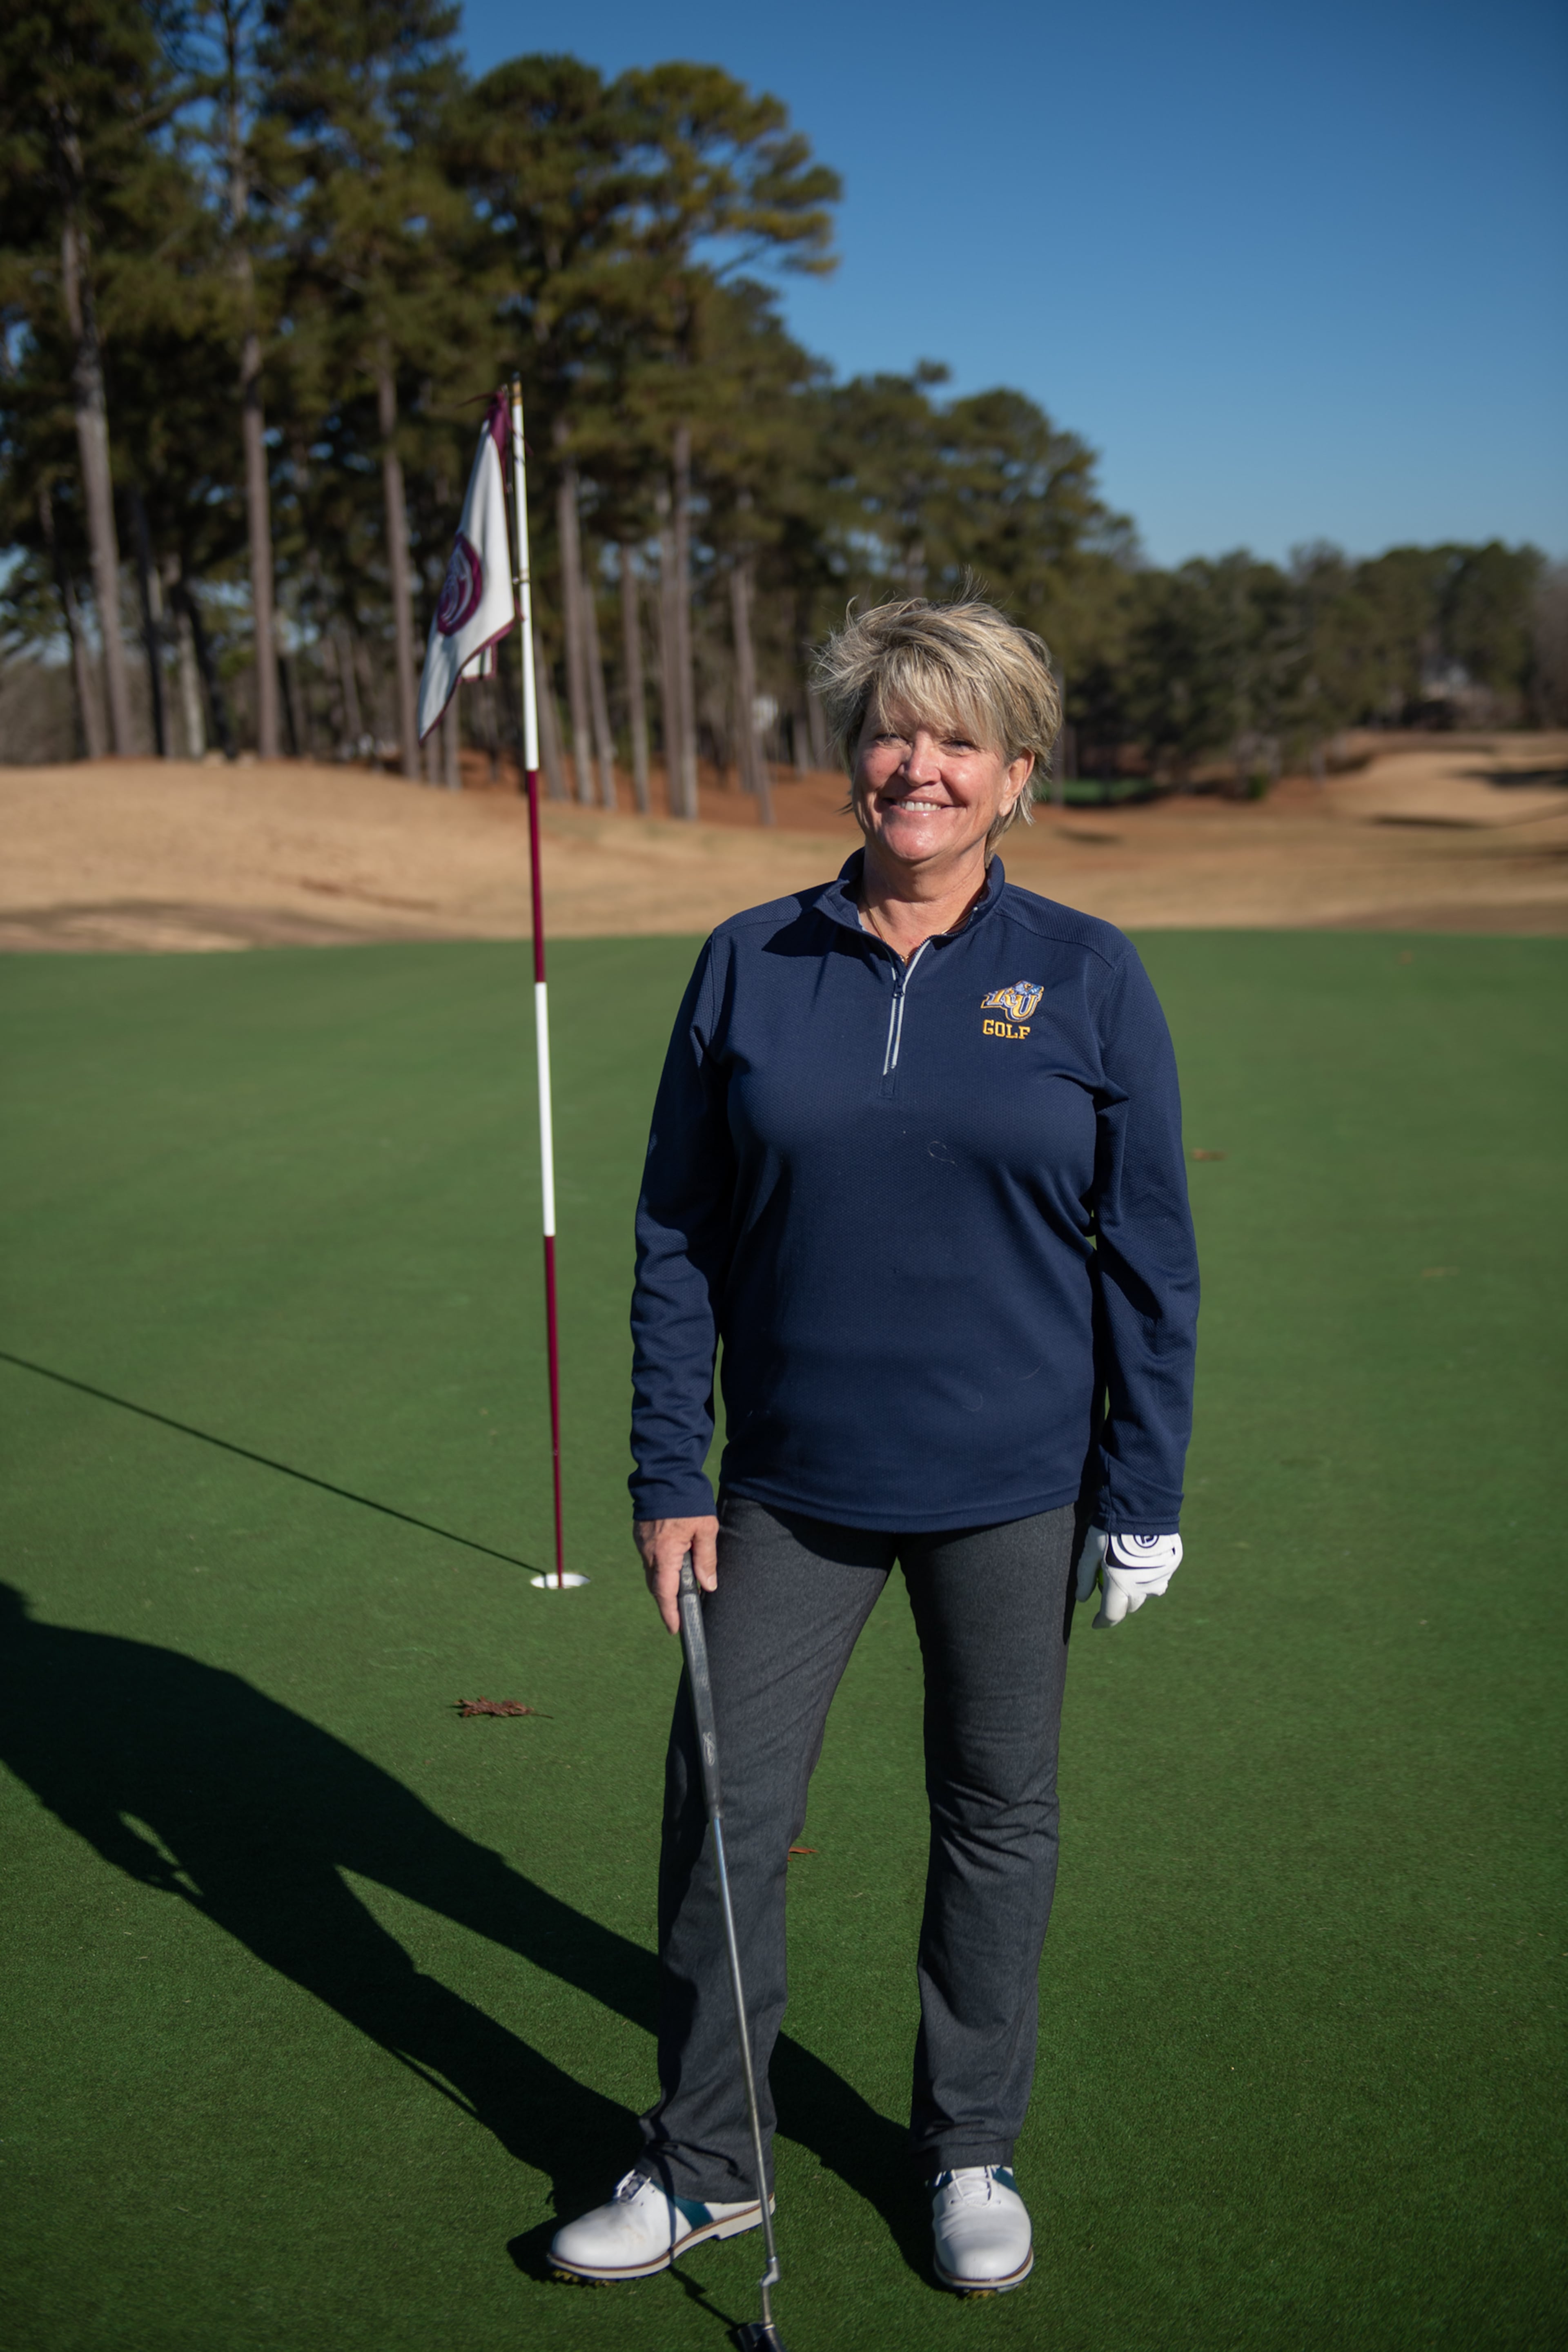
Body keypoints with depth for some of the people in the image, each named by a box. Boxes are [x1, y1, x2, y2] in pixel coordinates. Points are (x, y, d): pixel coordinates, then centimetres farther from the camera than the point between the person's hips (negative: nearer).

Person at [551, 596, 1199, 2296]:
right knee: (723, 1809, 6)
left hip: (1014, 1488, -1)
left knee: (996, 1814, 13)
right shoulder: (747, 969, -1)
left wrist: (1144, 1495, -3)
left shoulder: (1089, 979, -4)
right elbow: (678, 1239, 2)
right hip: (793, 1484, 1)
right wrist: (668, 1478, -1)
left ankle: (970, 2153, 34)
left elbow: (1150, 1255, 0)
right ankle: (703, 2162, 27)